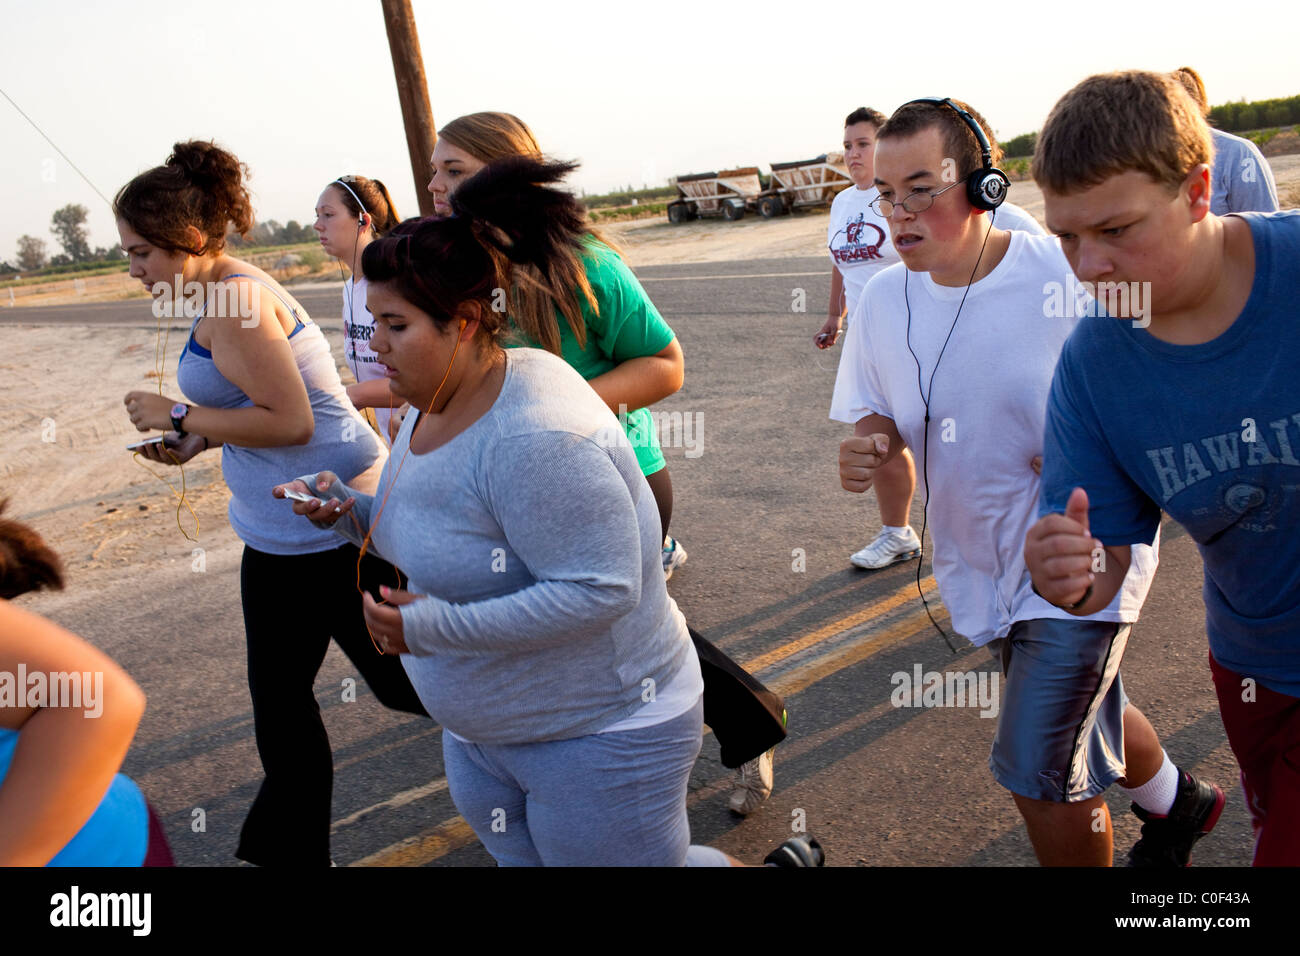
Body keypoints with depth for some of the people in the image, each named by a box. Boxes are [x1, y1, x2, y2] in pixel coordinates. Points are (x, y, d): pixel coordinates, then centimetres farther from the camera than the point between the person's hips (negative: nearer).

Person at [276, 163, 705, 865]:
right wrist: (350, 511, -6)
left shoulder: (534, 437, -31)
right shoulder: (436, 405, 1)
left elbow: (599, 590, -32)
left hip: (596, 735, -10)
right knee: (520, 859, 25)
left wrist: (441, 627, -31)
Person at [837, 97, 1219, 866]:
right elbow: (883, 414, 7)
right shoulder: (884, 299, -4)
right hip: (981, 567, 6)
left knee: (1039, 774, -5)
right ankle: (1178, 803, 57)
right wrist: (869, 449, -16)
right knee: (1087, 716, 26)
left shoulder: (1071, 278, -19)